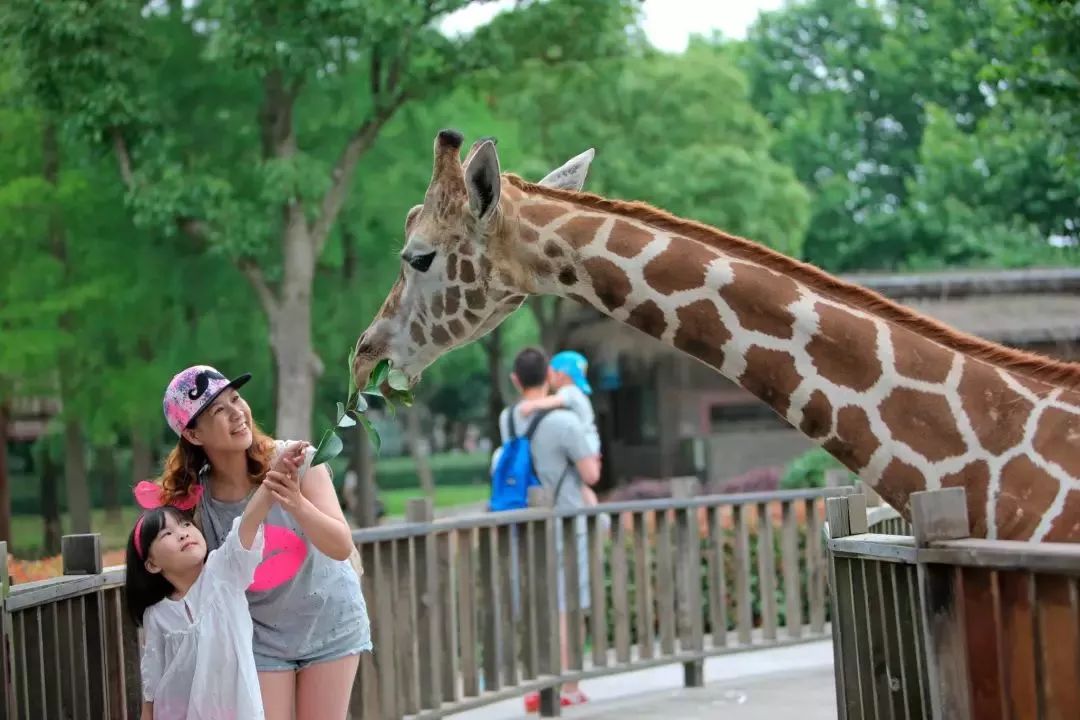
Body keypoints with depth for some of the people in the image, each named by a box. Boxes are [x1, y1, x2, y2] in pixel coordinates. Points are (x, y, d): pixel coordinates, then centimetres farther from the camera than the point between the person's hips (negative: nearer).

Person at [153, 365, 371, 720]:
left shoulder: (296, 461, -21)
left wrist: (297, 504, -40)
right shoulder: (194, 500, -18)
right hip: (261, 638, 0)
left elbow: (342, 547, -25)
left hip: (329, 622, 0)